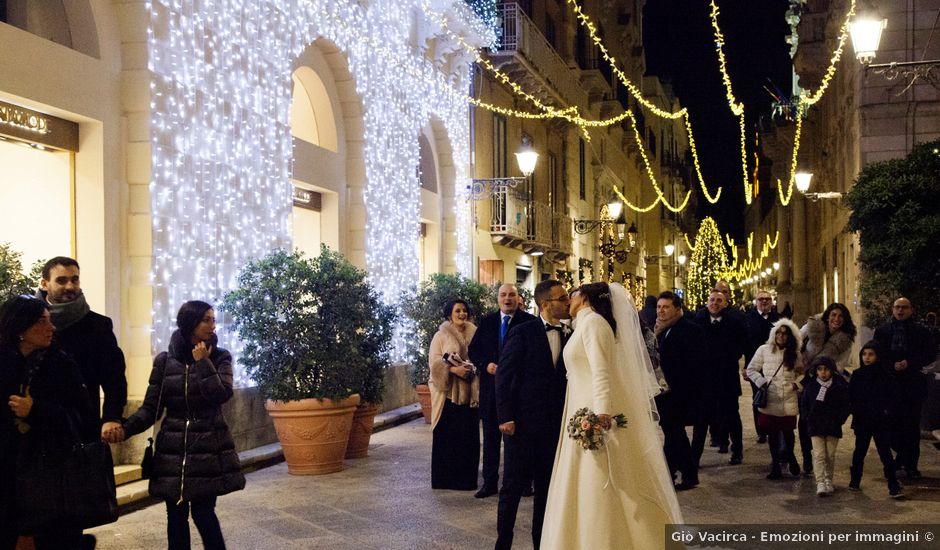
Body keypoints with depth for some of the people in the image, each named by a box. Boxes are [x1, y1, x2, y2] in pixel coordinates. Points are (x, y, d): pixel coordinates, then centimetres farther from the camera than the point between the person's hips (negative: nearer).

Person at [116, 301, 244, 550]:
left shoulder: (220, 357, 3)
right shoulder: (164, 361, 4)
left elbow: (221, 394, -14)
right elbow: (151, 407, 1)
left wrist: (203, 362, -12)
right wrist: (125, 428, -15)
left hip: (209, 449, -1)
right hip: (173, 449, 2)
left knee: (203, 512, -5)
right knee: (176, 515, 5)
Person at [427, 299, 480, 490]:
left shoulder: (474, 334, 13)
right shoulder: (441, 336, 3)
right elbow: (434, 361, -5)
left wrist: (474, 369, -8)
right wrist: (454, 369, -19)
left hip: (469, 393, 3)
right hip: (447, 392, -3)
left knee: (468, 435, 0)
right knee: (446, 435, -3)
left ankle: (466, 478, 8)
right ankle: (445, 478, 4)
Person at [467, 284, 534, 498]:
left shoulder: (529, 321, -5)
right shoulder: (486, 321, 7)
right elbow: (473, 350, 9)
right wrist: (486, 364, -9)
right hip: (491, 387, 4)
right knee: (491, 436, 9)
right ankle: (490, 482, 16)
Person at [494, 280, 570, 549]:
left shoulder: (567, 336, 7)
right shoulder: (523, 332, -7)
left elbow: (566, 379, 12)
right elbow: (504, 376, -8)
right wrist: (505, 417, -13)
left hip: (554, 426, 5)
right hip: (522, 423, -5)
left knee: (546, 489, 12)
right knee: (513, 487, 2)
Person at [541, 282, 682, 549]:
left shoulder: (592, 321, -10)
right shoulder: (585, 324, 19)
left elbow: (601, 371, -22)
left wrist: (602, 412, -32)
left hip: (594, 415, -10)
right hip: (588, 413, 10)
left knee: (599, 492, -7)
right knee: (590, 490, 12)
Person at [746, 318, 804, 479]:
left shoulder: (795, 354, 8)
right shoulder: (764, 350, 1)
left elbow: (802, 372, 19)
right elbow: (751, 369, 7)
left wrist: (797, 383, 1)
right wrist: (761, 382, -6)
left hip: (788, 401, 1)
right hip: (769, 401, -1)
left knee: (788, 431, 6)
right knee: (772, 433, 4)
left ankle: (790, 456, 35)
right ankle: (775, 465, 16)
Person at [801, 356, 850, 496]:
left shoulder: (840, 385, -3)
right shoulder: (810, 385, 1)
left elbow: (845, 406, 2)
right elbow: (805, 405, 10)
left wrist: (839, 421, -7)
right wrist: (809, 420, -1)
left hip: (833, 427, 0)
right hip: (816, 426, 0)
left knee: (830, 455, 10)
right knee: (819, 455, -7)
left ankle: (828, 481, 26)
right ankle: (820, 483, -12)